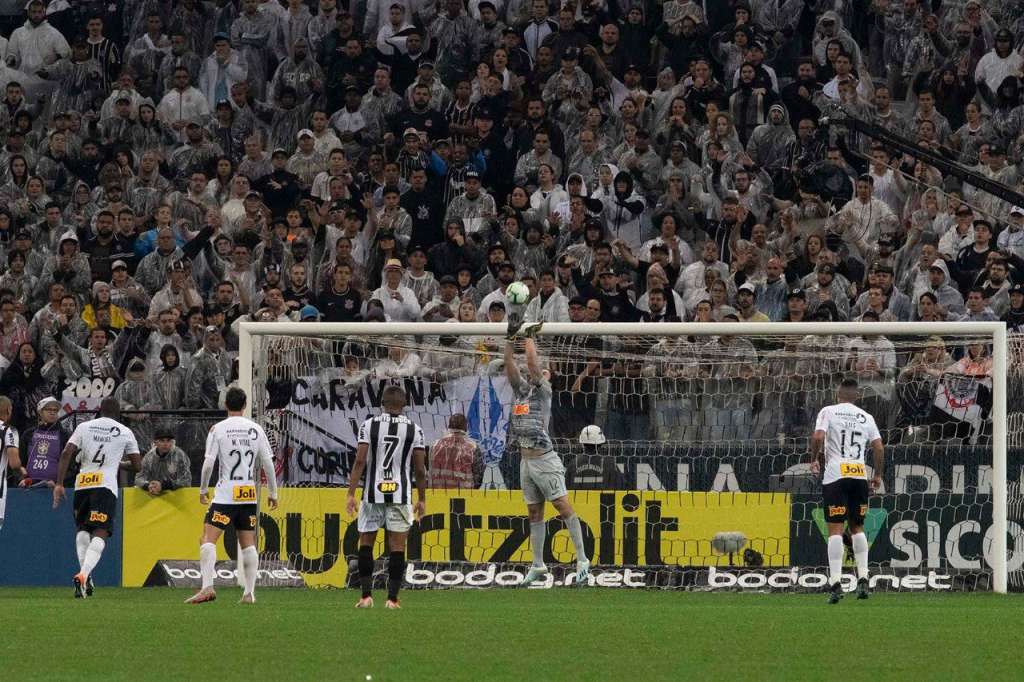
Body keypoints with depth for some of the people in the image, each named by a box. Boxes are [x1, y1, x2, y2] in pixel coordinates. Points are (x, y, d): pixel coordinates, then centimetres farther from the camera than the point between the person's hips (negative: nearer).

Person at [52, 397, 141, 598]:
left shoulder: (84, 427, 12)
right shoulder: (125, 432, 10)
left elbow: (66, 454, 0)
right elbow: (137, 466, 12)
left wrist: (59, 484, 1)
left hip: (82, 484, 2)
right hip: (105, 486, -2)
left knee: (82, 528, 21)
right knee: (100, 533, -9)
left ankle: (84, 571, 9)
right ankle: (84, 574, -30)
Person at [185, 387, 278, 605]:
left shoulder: (218, 429, -4)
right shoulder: (256, 429, 6)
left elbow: (208, 463, -8)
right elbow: (268, 463, 6)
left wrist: (203, 490, 5)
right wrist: (273, 493, 16)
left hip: (225, 495, -4)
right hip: (249, 495, 4)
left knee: (208, 539, -7)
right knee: (248, 544, 11)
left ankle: (207, 587, -23)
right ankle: (249, 593, 6)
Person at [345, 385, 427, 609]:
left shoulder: (369, 426, 0)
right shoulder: (414, 429, 2)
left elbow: (360, 461, -6)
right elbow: (420, 469, 2)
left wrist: (351, 494, -5)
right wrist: (421, 499, 12)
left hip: (373, 494, 0)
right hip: (400, 495, 0)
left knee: (366, 544, 11)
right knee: (397, 547, 3)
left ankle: (366, 595, 5)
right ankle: (392, 598, 0)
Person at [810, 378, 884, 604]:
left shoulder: (828, 412, 2)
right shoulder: (866, 418, 12)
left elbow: (818, 437, -12)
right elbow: (879, 447, 7)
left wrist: (814, 460, 5)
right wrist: (877, 475, 20)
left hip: (835, 475, -3)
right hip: (860, 475, 3)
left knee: (835, 529, -5)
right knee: (857, 527, 15)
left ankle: (836, 582, -13)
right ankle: (863, 579, 6)